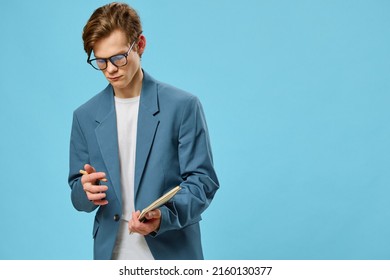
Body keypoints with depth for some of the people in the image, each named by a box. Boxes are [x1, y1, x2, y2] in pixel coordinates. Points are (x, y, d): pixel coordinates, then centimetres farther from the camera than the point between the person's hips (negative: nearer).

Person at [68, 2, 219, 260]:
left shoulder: (183, 106, -4)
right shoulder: (85, 116, 7)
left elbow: (203, 181, -5)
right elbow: (79, 198, 11)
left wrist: (165, 215, -22)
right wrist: (86, 191, -12)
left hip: (171, 255, -3)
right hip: (111, 255, 3)